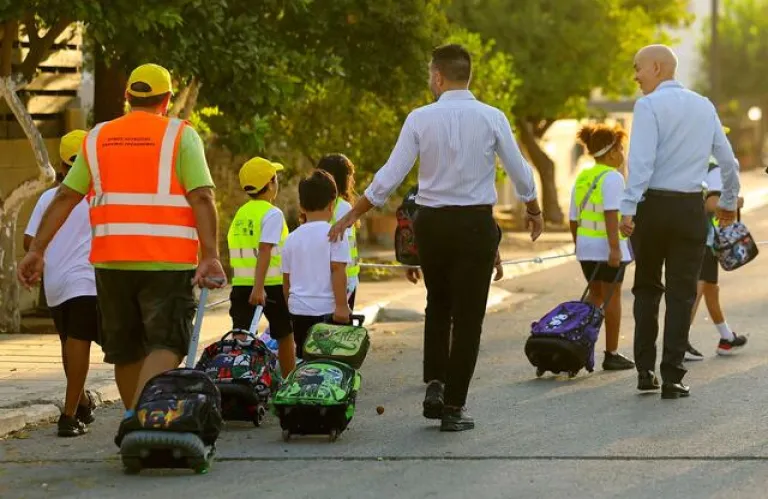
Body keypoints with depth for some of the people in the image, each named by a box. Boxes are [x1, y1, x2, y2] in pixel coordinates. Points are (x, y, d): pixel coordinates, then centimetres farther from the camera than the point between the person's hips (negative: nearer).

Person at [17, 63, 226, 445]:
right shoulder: (180, 136, 1)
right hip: (168, 261, -4)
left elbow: (64, 198, 6)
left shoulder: (98, 138, 12)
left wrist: (37, 250, 7)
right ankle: (138, 414, -27)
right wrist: (210, 255, -13)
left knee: (126, 349, 16)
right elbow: (202, 197, -10)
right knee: (166, 343, -5)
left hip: (112, 261, 4)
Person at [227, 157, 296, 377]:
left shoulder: (240, 214, 12)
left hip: (241, 284, 5)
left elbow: (235, 251, 14)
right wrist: (259, 288, -26)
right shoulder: (272, 214, -8)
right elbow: (265, 251, -19)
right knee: (285, 336, 14)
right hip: (270, 285, -5)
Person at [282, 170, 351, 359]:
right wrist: (342, 305, -13)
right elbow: (337, 269, -13)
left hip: (299, 309, 5)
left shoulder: (292, 238, 10)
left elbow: (286, 278, 15)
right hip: (327, 309, -5)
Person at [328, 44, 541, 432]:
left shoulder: (420, 119, -5)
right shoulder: (491, 118, -4)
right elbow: (520, 173, 5)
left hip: (431, 223, 1)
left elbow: (389, 177, -5)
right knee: (467, 315, 5)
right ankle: (454, 407, 5)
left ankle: (435, 384, 9)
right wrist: (534, 211, 24)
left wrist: (352, 215, 5)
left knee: (438, 307, 22)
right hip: (476, 224, -1)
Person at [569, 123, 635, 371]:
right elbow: (611, 214, -22)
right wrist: (615, 248, -24)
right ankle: (612, 354, 5)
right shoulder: (612, 177, -12)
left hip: (585, 245, 7)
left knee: (595, 295, 17)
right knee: (612, 297, 1)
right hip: (606, 245, -7)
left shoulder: (581, 179, 12)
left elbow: (573, 219, 15)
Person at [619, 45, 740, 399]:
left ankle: (645, 371, 12)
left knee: (647, 289, 13)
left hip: (653, 205, -3)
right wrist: (729, 201, 29)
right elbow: (728, 160, 16)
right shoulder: (704, 106, 10)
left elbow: (641, 161, -18)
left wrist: (628, 209, -20)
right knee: (681, 293, 5)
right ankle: (672, 378, 2)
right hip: (691, 208, 3)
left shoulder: (649, 105, -7)